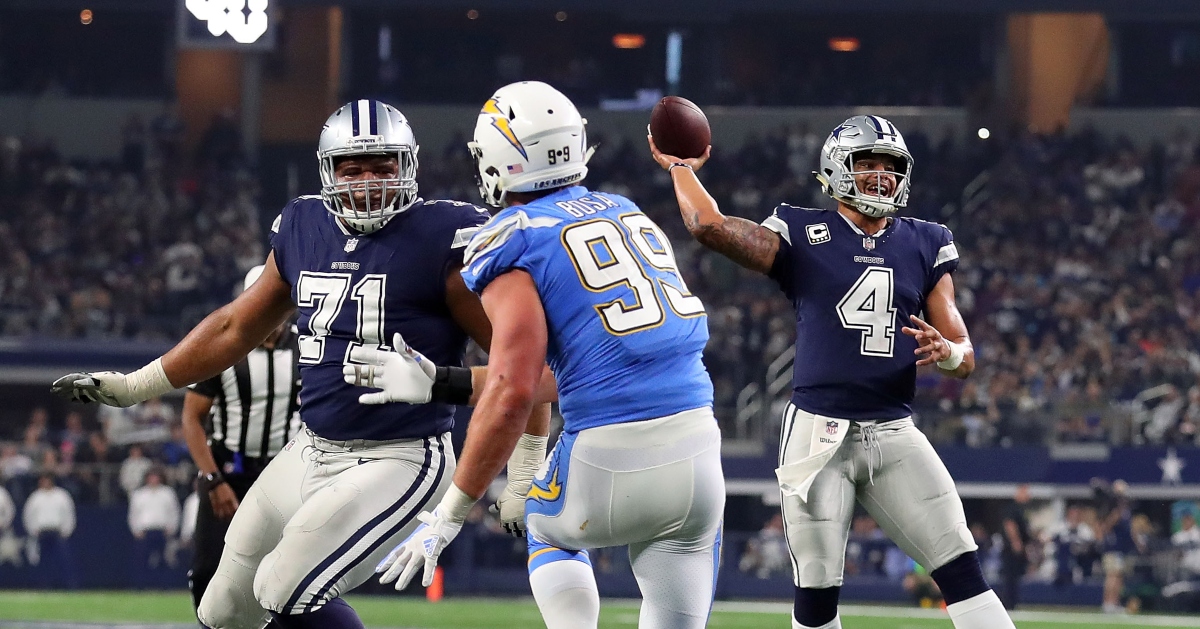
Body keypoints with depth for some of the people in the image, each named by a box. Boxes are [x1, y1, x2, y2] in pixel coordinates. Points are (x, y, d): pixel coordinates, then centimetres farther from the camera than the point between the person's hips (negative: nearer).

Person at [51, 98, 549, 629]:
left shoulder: (442, 240, -13)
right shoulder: (303, 228, 7)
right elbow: (237, 327, 20)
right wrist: (136, 386, 23)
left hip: (398, 461, -7)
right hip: (312, 451, 7)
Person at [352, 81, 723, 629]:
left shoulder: (512, 242, -4)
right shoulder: (625, 213, 18)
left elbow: (513, 393, -14)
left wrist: (448, 517, -8)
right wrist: (436, 384, 26)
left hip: (611, 459, -4)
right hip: (697, 444, 4)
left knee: (550, 526, 31)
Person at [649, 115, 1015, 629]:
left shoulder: (925, 245, 11)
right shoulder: (803, 236, 2)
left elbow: (965, 358, 8)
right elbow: (710, 226, -13)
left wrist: (946, 352, -15)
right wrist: (681, 168, 3)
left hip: (893, 432, 3)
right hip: (819, 431, -3)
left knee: (962, 567, -7)